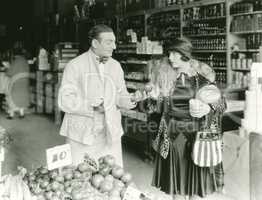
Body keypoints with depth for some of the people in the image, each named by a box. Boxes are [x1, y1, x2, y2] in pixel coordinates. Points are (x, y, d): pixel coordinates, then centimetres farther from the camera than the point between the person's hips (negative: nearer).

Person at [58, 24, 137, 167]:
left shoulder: (115, 66, 9)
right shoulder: (75, 66, -6)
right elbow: (64, 100, -11)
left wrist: (127, 100, -8)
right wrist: (90, 106, -24)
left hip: (110, 135, 4)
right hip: (82, 135, -4)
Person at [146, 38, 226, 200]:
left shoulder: (203, 75, -6)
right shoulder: (166, 75, 1)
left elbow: (221, 103, -2)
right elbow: (161, 106, 10)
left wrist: (208, 108, -21)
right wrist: (155, 96, -10)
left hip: (198, 133, -2)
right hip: (173, 134, 2)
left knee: (196, 173, 7)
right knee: (176, 174, 9)